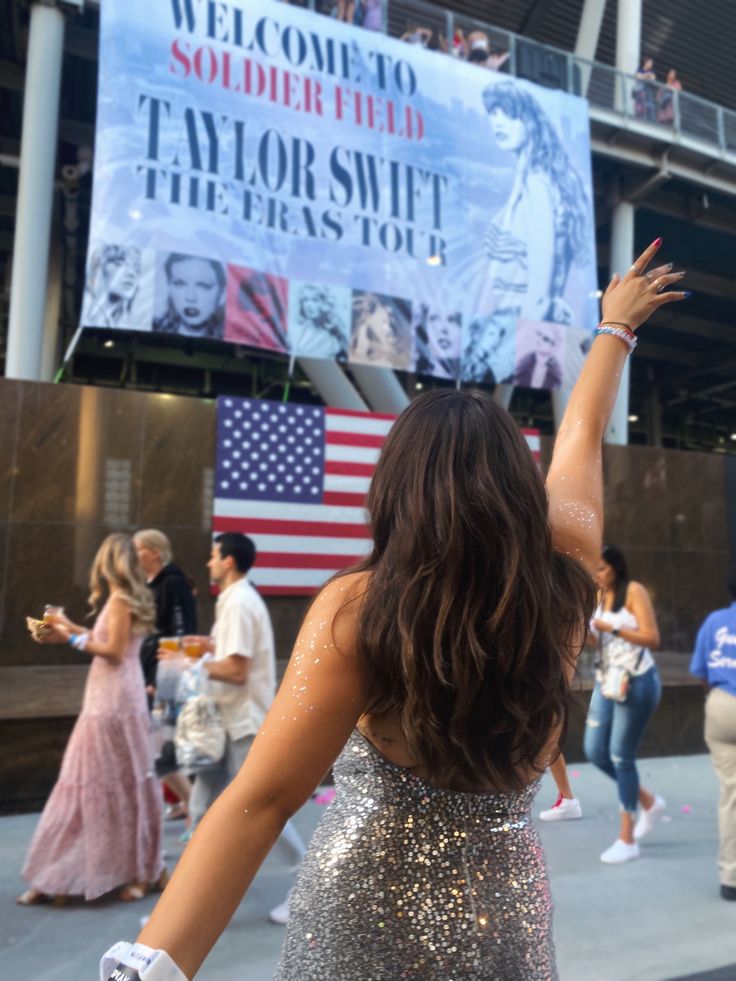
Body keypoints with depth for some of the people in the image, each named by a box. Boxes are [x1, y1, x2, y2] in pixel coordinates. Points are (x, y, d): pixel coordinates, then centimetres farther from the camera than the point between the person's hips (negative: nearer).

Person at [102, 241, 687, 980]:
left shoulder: (359, 608, -20)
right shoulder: (563, 572, -8)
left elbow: (259, 801, -26)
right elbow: (581, 437, 9)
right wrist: (615, 327, 25)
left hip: (368, 908, -3)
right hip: (506, 916, 4)